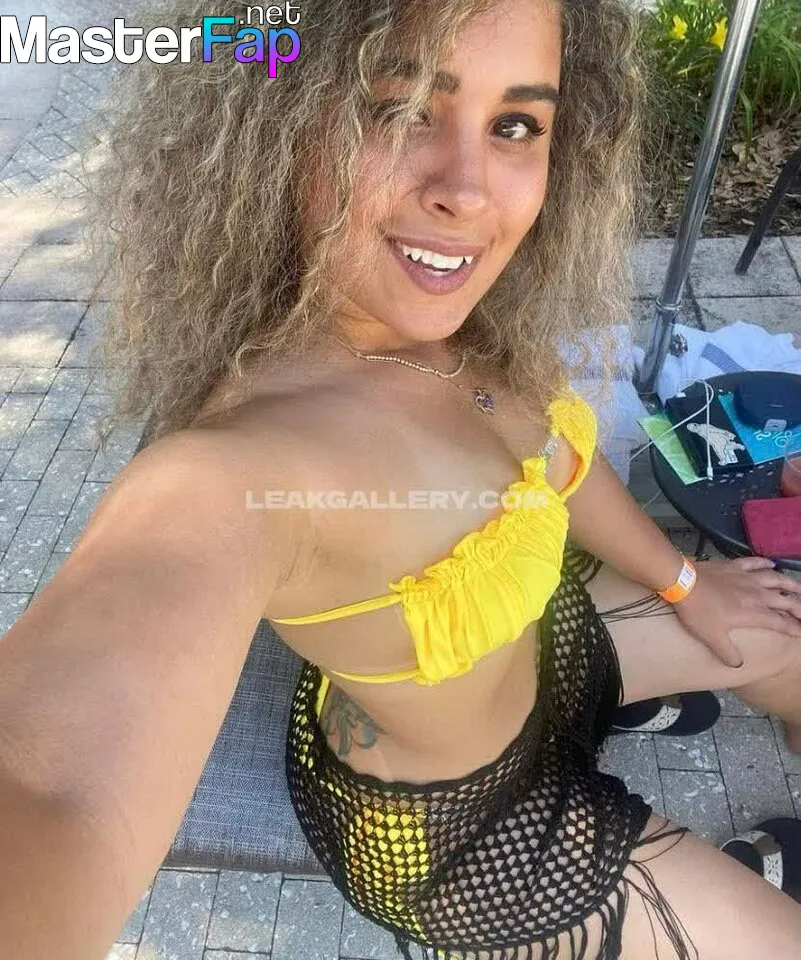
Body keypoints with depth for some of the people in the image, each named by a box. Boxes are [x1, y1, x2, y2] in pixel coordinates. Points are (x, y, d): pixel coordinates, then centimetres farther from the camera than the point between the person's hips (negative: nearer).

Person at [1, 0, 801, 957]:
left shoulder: (460, 320, -16)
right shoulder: (233, 467, -40)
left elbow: (545, 441, 2)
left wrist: (686, 583, 12)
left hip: (550, 632, 7)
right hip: (451, 823, -6)